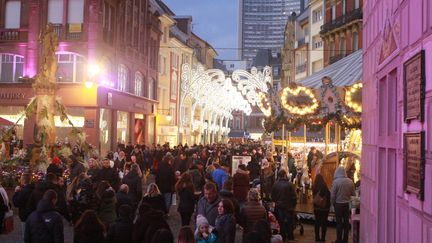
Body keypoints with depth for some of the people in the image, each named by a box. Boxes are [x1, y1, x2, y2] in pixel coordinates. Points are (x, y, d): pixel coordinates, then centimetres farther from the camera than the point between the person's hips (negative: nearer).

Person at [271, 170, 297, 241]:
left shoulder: (275, 184, -9)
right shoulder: (289, 184, -19)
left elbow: (272, 196, 0)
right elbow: (294, 196, -13)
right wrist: (294, 204, 2)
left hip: (278, 206, 2)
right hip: (288, 206, -2)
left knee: (281, 222, 14)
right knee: (289, 222, 14)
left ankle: (283, 237, 21)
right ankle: (290, 236, 23)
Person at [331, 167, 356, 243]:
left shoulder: (336, 181, -16)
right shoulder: (350, 181, -6)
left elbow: (333, 195, -13)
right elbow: (353, 193, 3)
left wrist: (333, 203, 3)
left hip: (338, 204, -3)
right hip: (347, 204, 3)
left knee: (339, 222, 5)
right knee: (346, 222, 12)